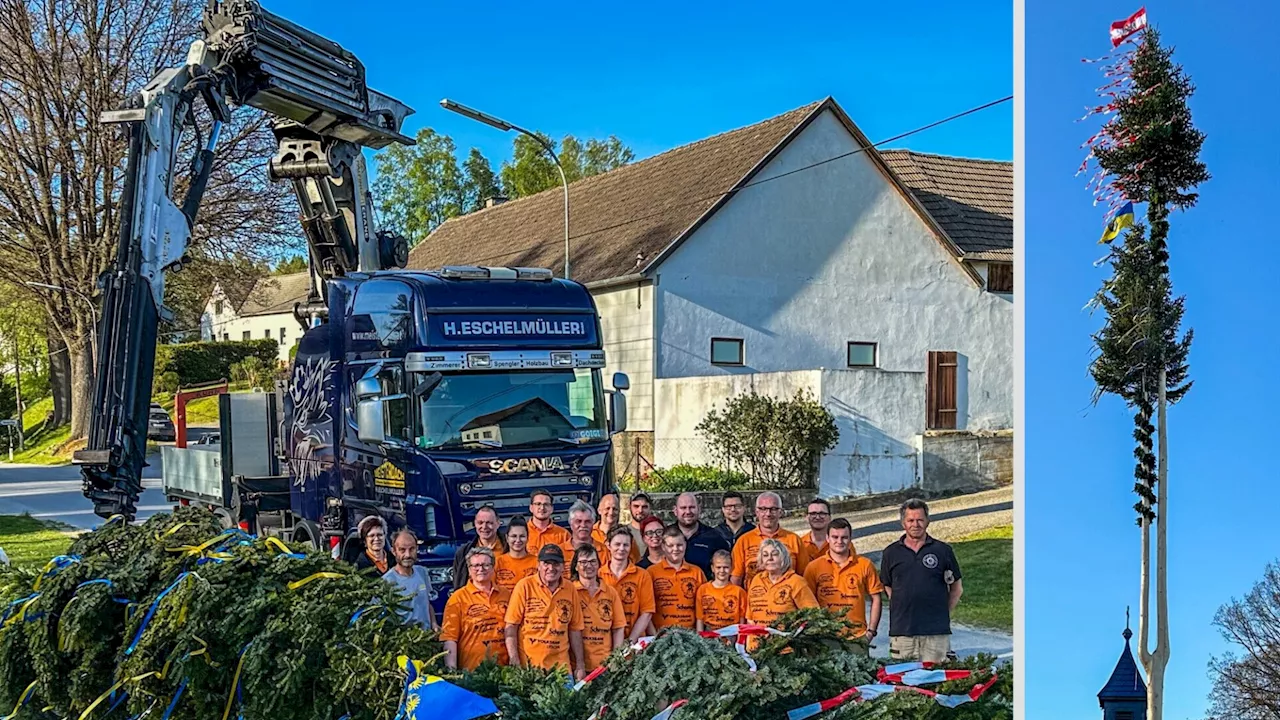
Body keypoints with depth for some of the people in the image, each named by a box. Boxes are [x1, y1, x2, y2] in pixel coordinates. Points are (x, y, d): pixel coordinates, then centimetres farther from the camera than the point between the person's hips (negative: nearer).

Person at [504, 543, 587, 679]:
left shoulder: (570, 590, 5)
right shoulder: (525, 586, -5)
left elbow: (575, 629, 10)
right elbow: (511, 626, -6)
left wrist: (580, 666, 8)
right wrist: (514, 662, -12)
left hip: (561, 666, 3)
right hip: (527, 665, -3)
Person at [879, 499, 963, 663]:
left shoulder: (943, 550, 6)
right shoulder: (891, 553, 10)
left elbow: (957, 589, 12)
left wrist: (942, 612, 5)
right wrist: (903, 608, 9)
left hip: (936, 632, -1)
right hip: (901, 631, 1)